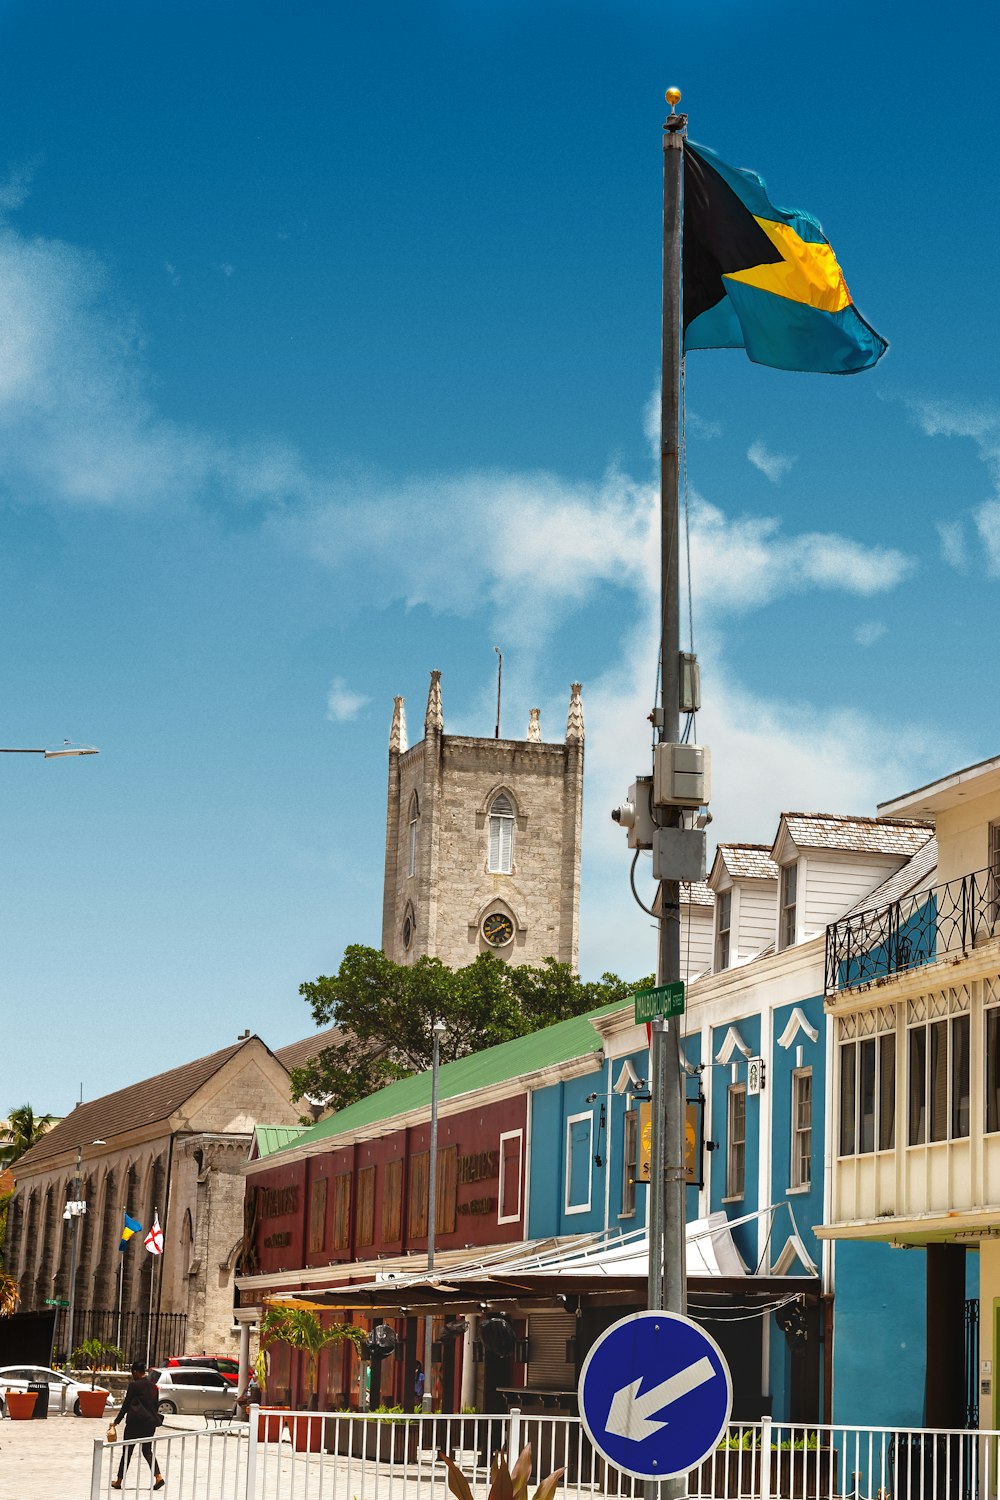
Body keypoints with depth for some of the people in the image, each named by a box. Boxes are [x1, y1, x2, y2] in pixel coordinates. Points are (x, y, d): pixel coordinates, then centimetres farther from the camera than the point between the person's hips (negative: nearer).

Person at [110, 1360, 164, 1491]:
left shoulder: (134, 1385, -11)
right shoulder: (152, 1386, 8)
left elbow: (126, 1405, -10)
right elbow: (156, 1405, 13)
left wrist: (116, 1421, -5)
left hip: (135, 1422, -6)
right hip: (150, 1422, 6)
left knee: (127, 1451, 5)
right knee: (147, 1450, 13)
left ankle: (119, 1481, 13)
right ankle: (158, 1477, -6)